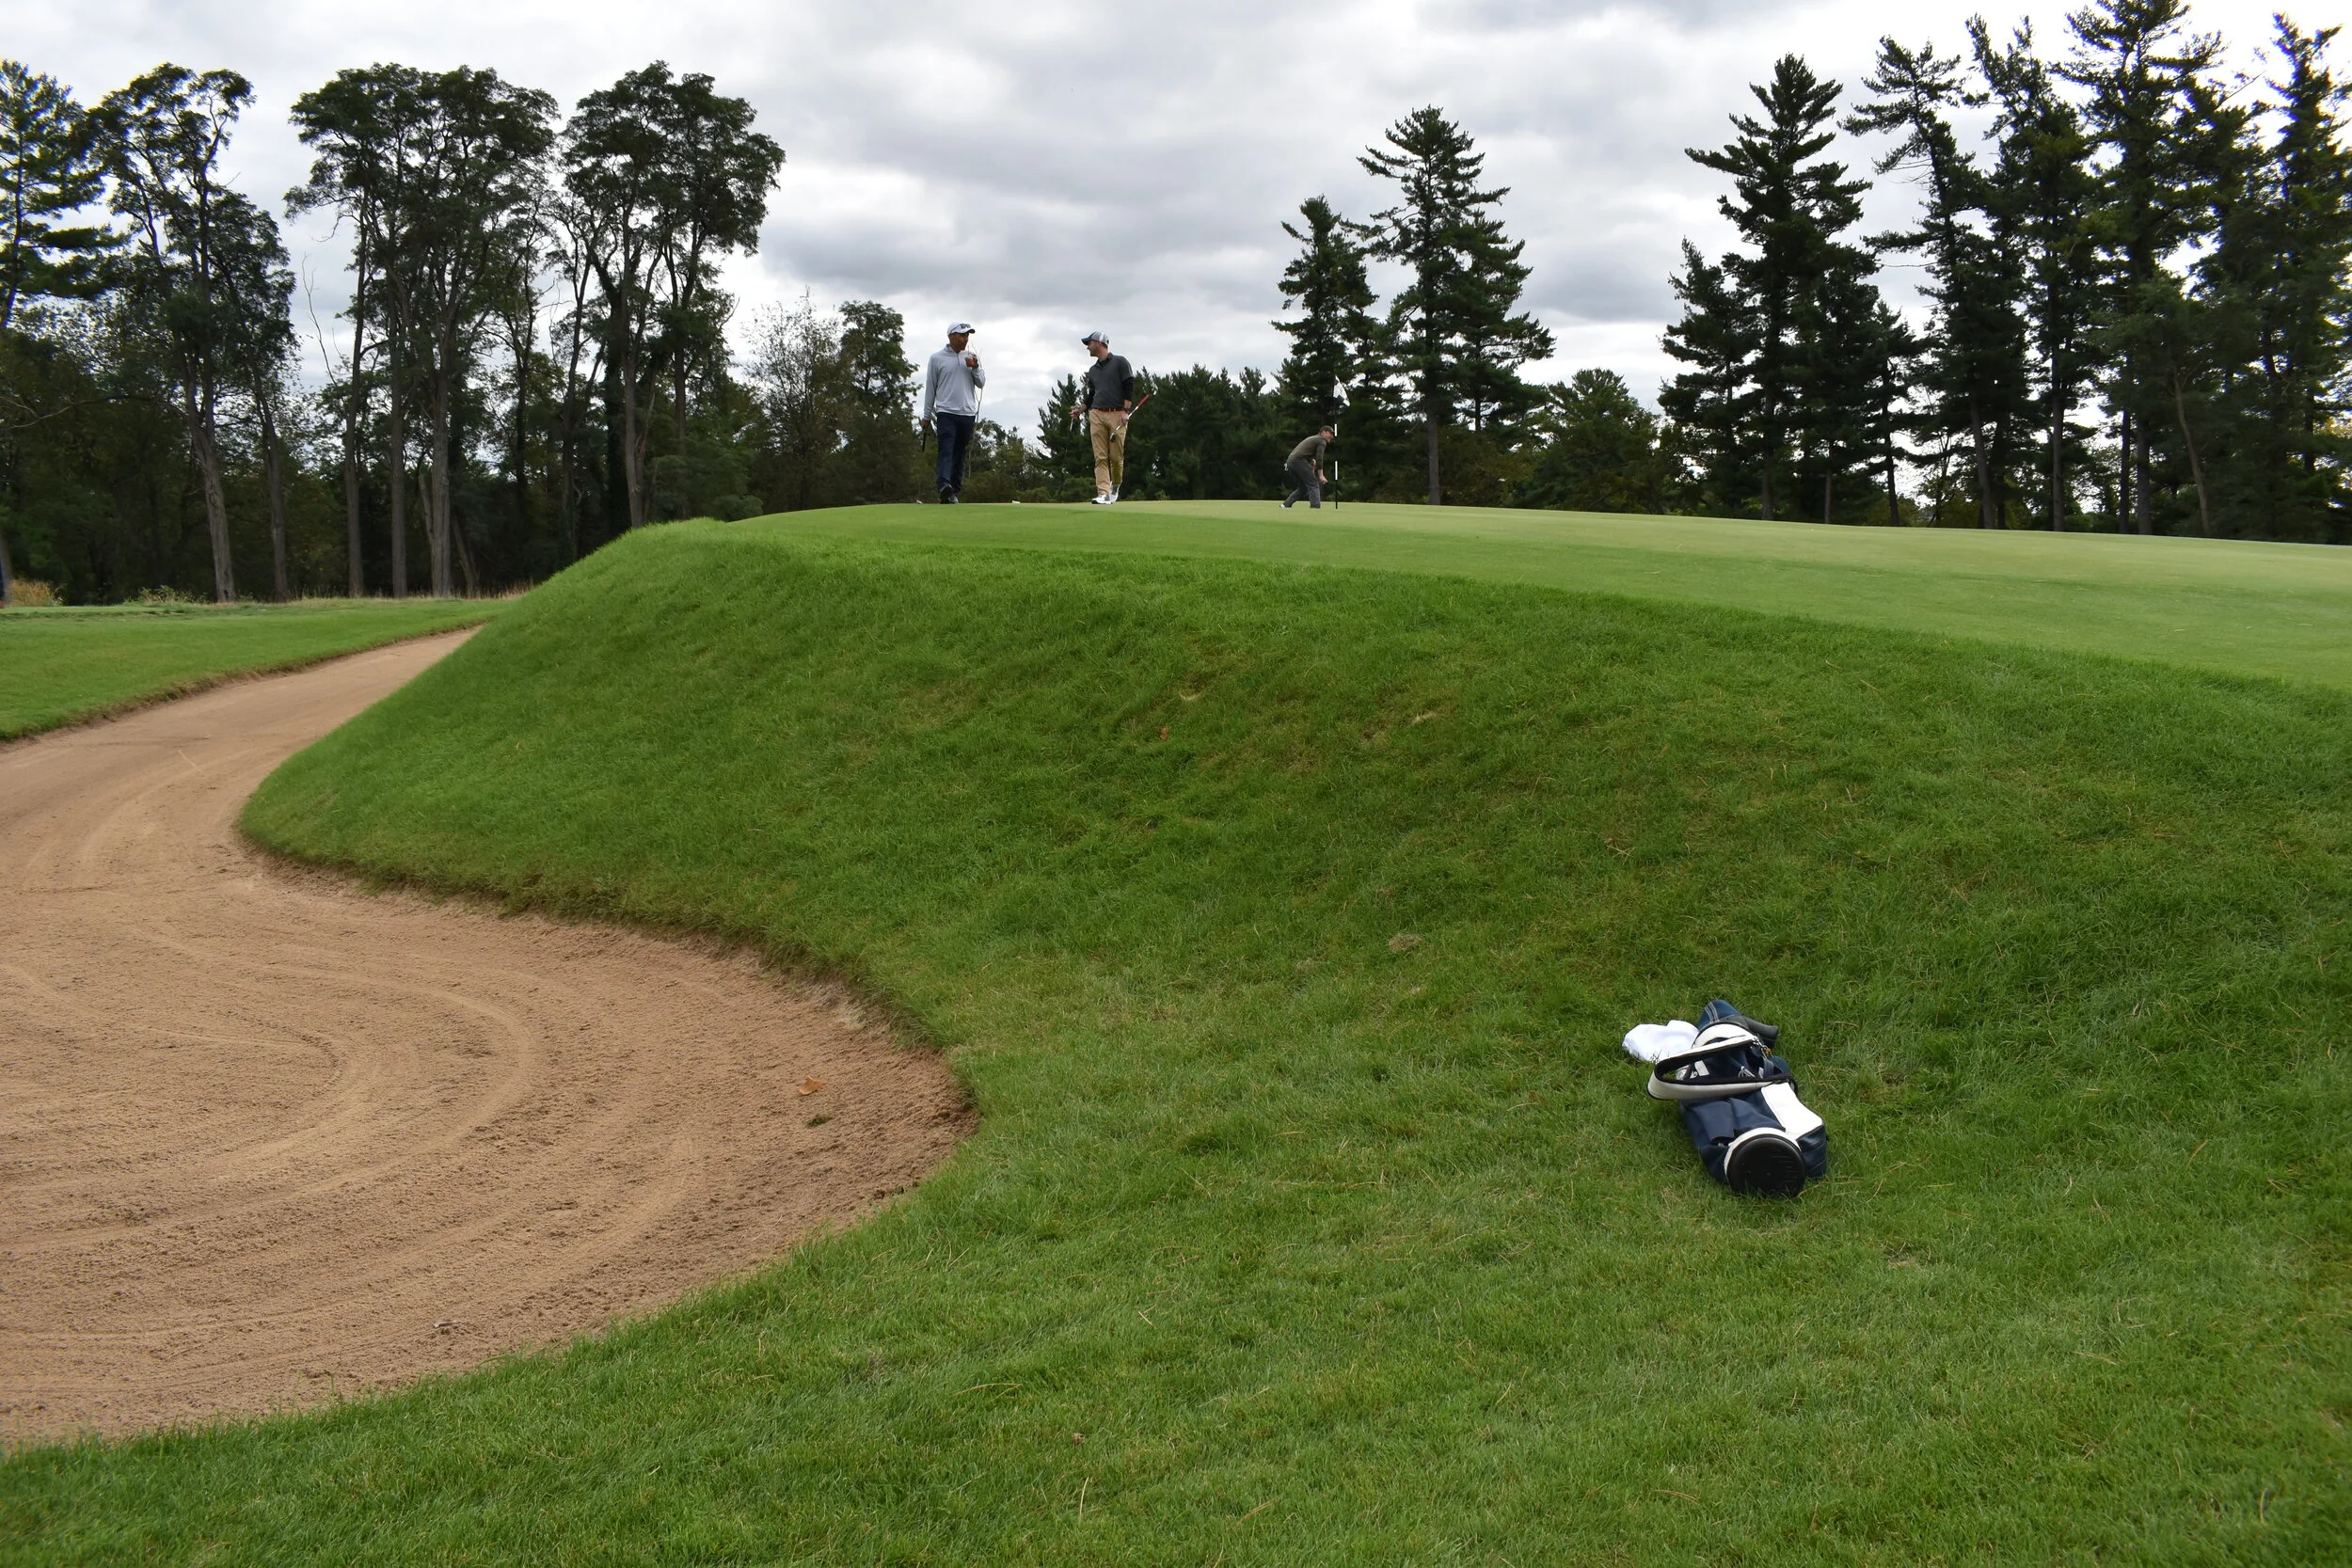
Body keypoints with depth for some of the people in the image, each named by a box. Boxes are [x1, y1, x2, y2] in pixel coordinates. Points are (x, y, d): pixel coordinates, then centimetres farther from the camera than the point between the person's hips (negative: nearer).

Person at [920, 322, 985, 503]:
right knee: (946, 451, -17)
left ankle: (955, 492, 7)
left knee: (960, 454, 4)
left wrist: (975, 367, -9)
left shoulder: (972, 357, 14)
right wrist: (927, 416, 7)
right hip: (946, 412, -4)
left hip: (968, 413, 4)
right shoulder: (937, 358, 4)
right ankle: (944, 487, -31)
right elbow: (930, 388, 7)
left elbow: (981, 383, 10)